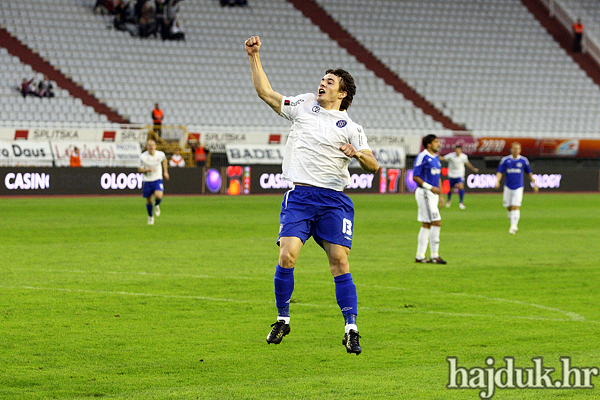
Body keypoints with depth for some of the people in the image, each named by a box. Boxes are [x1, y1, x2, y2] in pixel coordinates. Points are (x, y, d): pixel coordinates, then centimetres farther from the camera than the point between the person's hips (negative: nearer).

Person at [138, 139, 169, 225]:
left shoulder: (160, 154, -9)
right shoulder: (143, 157, -14)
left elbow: (164, 160, 16)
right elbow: (139, 170, -7)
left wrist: (165, 171, 15)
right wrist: (147, 170, -25)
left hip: (157, 179, 0)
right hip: (147, 181, 0)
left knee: (159, 196, -25)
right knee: (148, 200, 8)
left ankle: (157, 205, 12)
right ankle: (150, 217, 33)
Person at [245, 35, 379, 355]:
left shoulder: (350, 128, 9)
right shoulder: (302, 106, 15)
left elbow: (373, 165, 5)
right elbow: (265, 92, 17)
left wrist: (357, 154, -15)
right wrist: (254, 57, 12)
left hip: (334, 200, -1)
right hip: (299, 196, 1)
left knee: (339, 261, -9)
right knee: (287, 256, -13)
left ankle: (351, 329, -5)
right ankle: (282, 320, 4)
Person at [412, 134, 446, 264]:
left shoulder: (436, 158, 16)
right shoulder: (422, 157, -12)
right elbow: (415, 177, -14)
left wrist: (441, 195, 18)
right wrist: (430, 187, -20)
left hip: (433, 194, 9)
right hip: (424, 193, -9)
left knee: (426, 225, 9)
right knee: (436, 222, -12)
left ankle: (420, 256, 12)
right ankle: (434, 255, -9)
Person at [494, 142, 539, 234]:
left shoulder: (523, 160, 2)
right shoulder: (505, 160, 1)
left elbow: (529, 172, 15)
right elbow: (499, 172, -3)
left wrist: (534, 183, 19)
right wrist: (497, 181, -20)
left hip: (518, 188, -2)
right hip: (508, 187, 2)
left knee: (515, 207, -14)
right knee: (509, 208, 6)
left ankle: (513, 226, -17)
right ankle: (514, 225, 23)